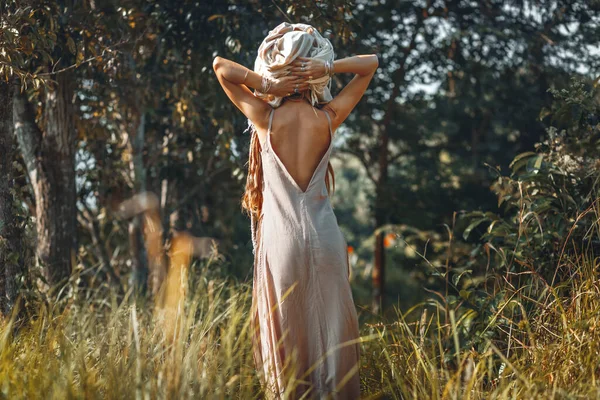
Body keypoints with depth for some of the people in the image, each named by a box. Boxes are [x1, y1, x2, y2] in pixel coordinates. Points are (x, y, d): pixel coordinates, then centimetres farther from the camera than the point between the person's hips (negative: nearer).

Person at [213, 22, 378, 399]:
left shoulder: (265, 118, -7)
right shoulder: (329, 118, -4)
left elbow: (220, 65, 2)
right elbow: (371, 63, 7)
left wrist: (263, 83, -9)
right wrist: (329, 67, -8)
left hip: (281, 238, -1)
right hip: (324, 237, 1)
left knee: (286, 337, 8)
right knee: (330, 330, 11)